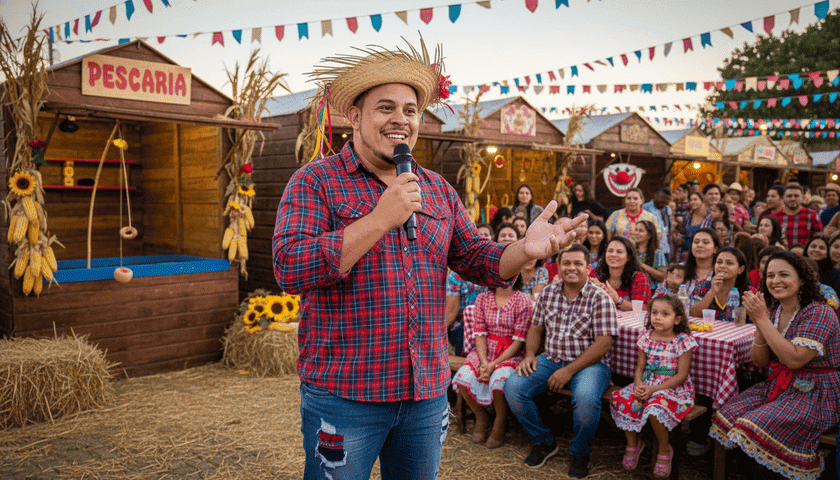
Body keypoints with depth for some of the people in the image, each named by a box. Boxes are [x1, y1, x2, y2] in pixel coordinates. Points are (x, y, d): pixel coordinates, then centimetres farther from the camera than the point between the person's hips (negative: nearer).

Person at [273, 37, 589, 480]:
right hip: (343, 394, -4)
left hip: (428, 392, 5)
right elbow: (289, 269, -19)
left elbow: (478, 259, 10)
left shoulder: (438, 190, 10)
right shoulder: (315, 182, -6)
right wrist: (380, 219, -25)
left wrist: (524, 250, -12)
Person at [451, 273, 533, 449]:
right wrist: (483, 362, -14)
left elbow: (519, 341, -8)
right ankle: (481, 417, 6)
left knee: (499, 381, -33)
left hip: (512, 353, -3)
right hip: (485, 351, 3)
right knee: (463, 378, -24)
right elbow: (480, 334, 3)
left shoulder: (523, 302, -3)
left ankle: (500, 423, -2)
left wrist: (494, 364, -17)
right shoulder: (483, 299, 8)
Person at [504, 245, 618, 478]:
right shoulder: (548, 293, 9)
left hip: (587, 363, -4)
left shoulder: (599, 298, -6)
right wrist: (530, 354, -4)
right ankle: (544, 442, 7)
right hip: (550, 360, 4)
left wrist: (569, 371, -18)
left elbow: (604, 342, -13)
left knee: (586, 398, -35)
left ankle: (580, 452, -2)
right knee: (512, 387, -18)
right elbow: (536, 327, 16)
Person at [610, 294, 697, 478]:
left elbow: (682, 375, -13)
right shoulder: (646, 338, 5)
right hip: (647, 385, 5)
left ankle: (664, 450, -3)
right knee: (621, 399, -20)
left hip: (674, 388, -5)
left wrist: (653, 389, -20)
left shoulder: (683, 341, -10)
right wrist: (638, 386, -15)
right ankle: (633, 443, 5)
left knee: (656, 408, -35)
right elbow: (640, 368, 8)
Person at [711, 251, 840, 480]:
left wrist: (763, 319, -23)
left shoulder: (819, 313, -15)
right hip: (778, 385, 7)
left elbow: (794, 360, -27)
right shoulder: (772, 311, 6)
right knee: (729, 416, -12)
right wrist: (759, 323, -11)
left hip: (816, 394, -7)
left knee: (759, 428, -28)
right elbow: (759, 362, 5)